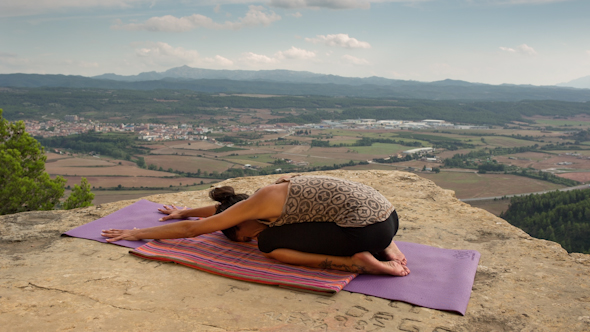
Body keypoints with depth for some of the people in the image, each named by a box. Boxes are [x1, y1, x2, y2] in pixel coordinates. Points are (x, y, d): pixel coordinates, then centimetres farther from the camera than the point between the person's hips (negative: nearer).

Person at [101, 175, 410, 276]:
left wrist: (138, 233, 16)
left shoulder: (261, 202, -4)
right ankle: (383, 247, 14)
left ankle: (359, 262, -7)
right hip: (386, 214, 9)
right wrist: (184, 211, 49)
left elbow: (193, 229, 4)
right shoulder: (275, 192, 19)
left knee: (270, 243, 2)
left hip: (367, 230, -9)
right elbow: (225, 207, 38)